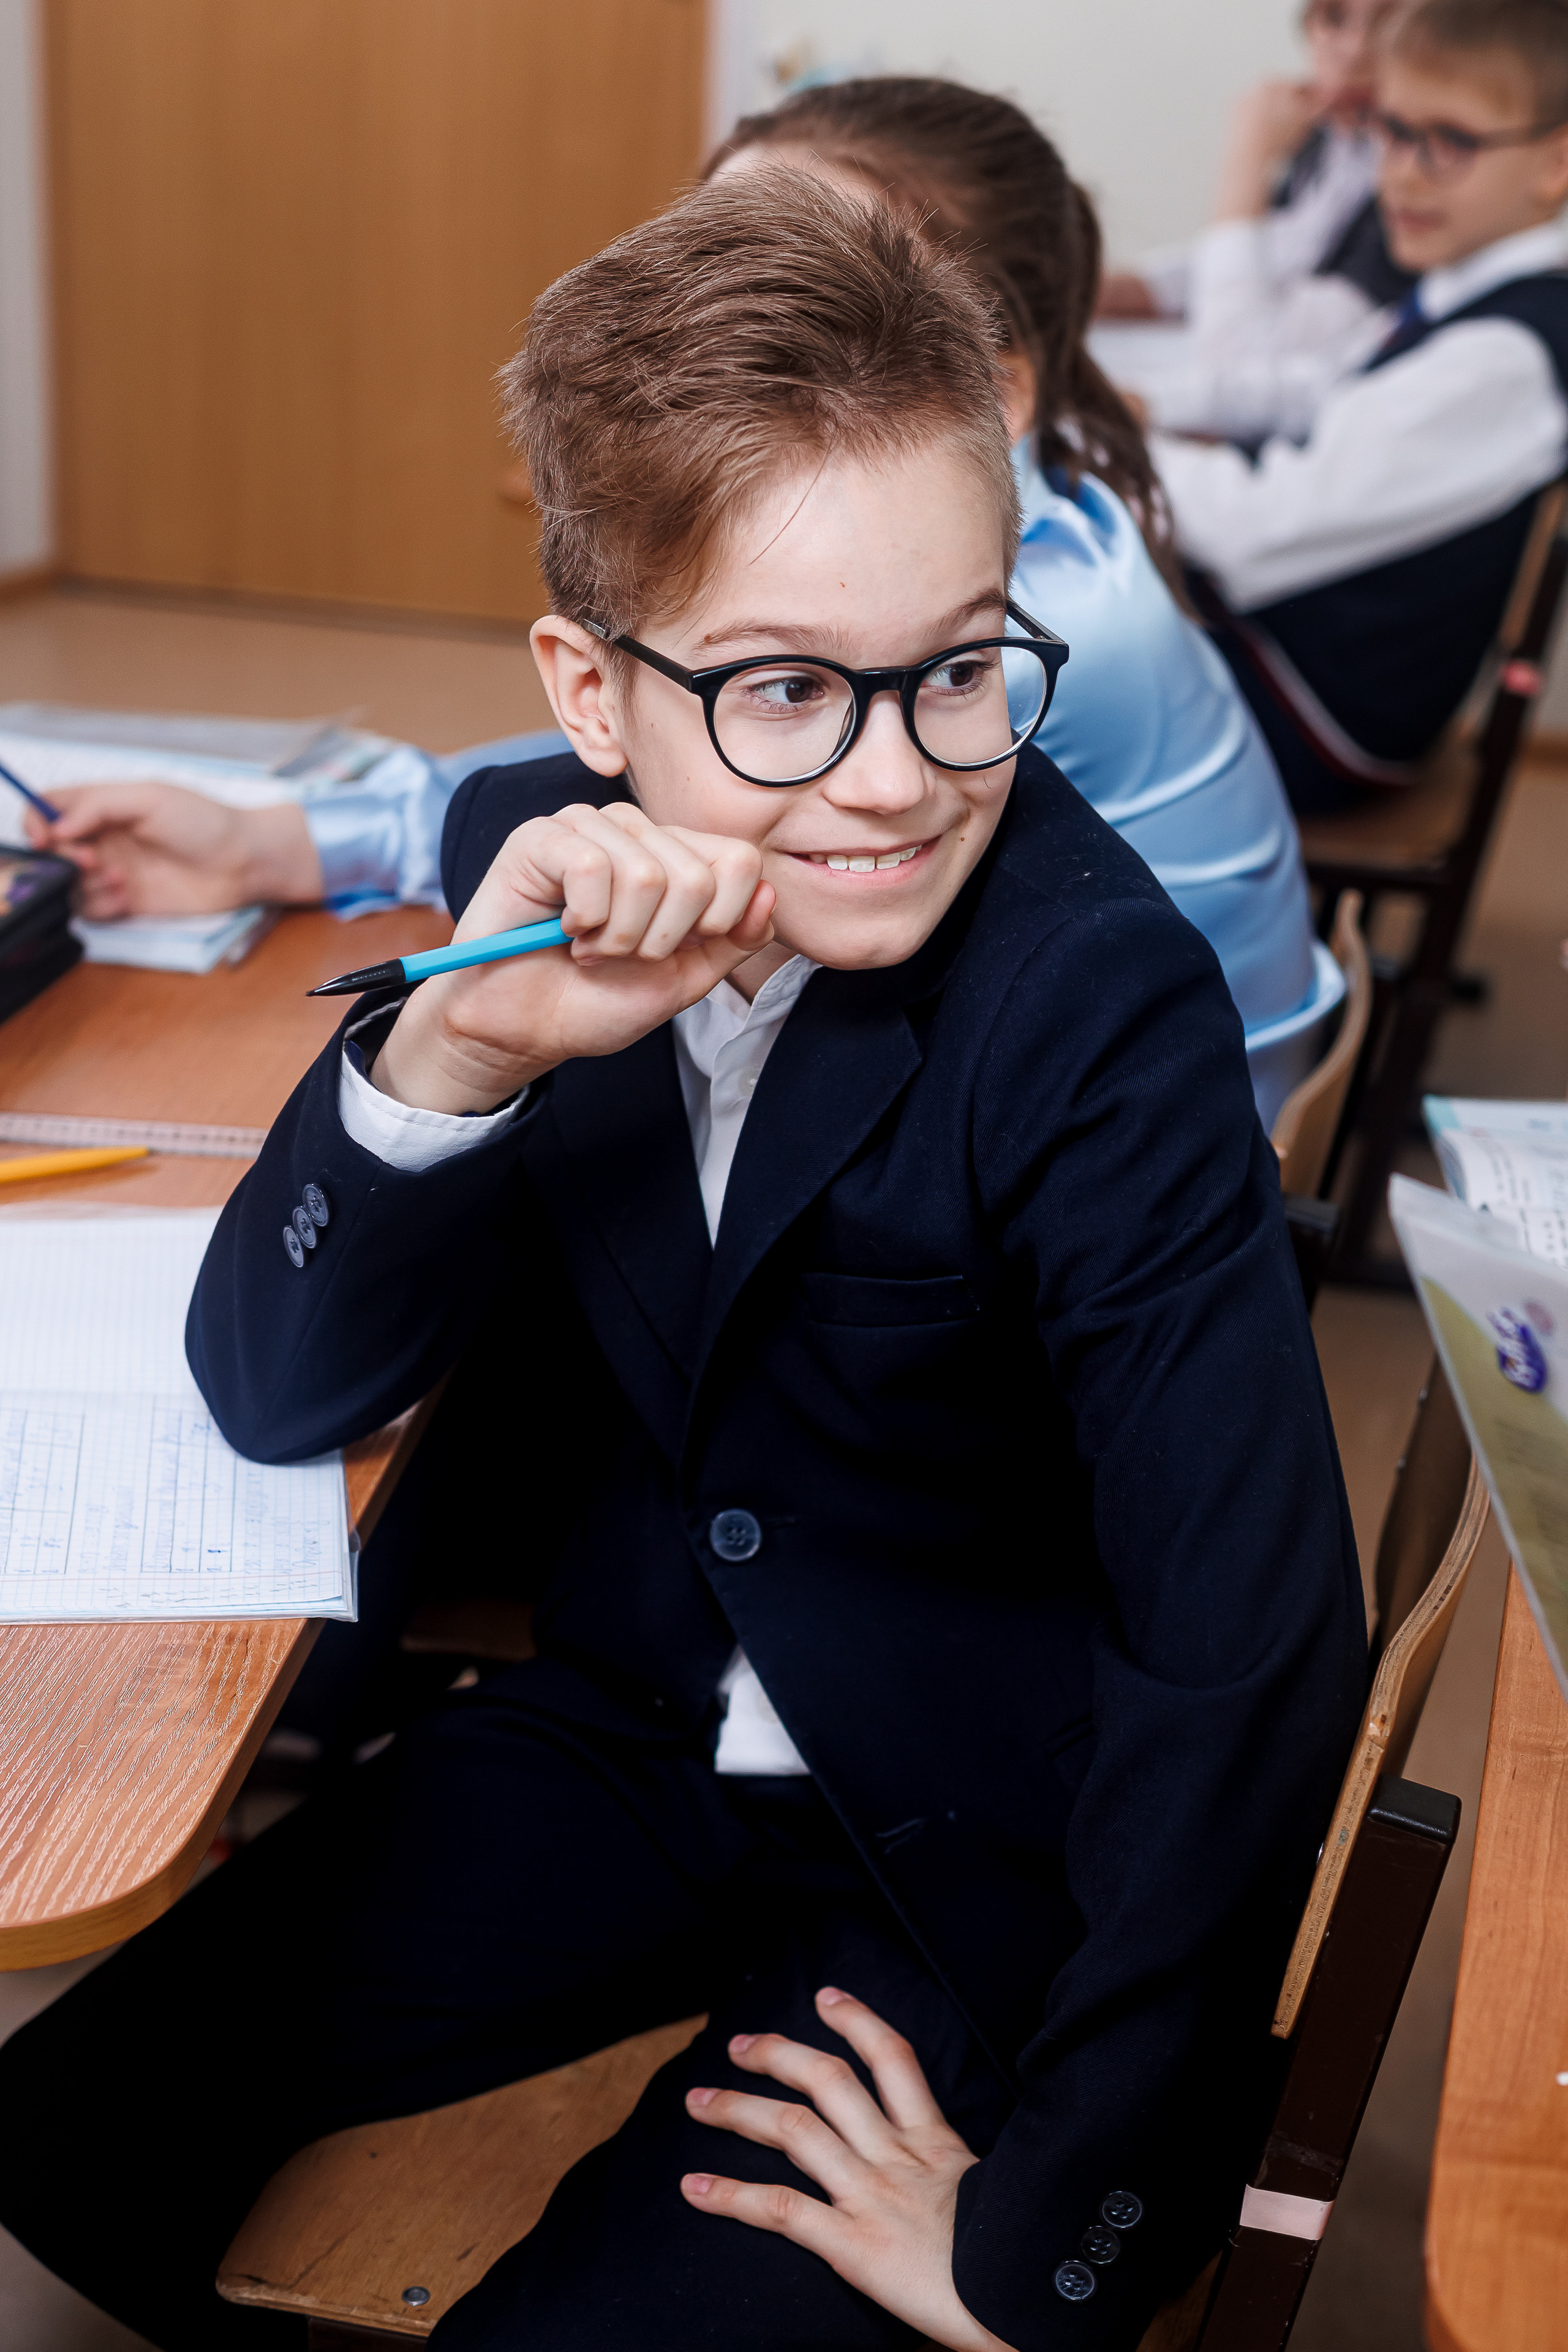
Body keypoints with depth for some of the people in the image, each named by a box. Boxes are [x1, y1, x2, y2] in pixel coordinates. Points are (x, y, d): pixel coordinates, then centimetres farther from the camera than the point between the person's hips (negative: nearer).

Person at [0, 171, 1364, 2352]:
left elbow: (1254, 1646, -28)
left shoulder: (1096, 998, -27)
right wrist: (451, 1046, -29)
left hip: (990, 1847, -4)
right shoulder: (533, 859, -10)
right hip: (630, 1732, 5)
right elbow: (275, 1395, -10)